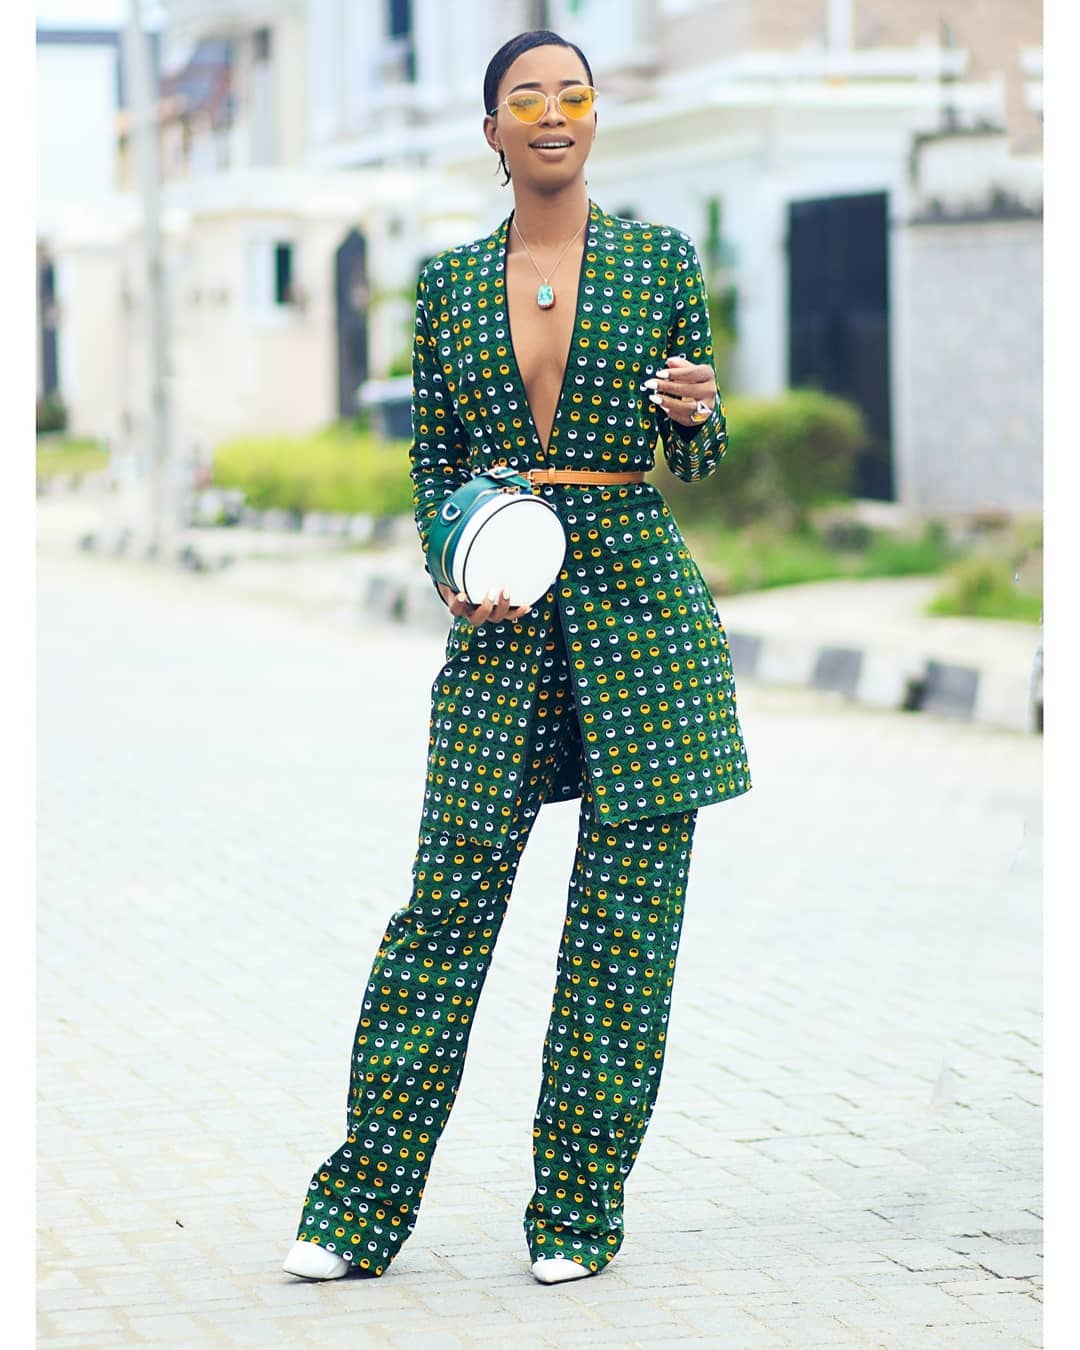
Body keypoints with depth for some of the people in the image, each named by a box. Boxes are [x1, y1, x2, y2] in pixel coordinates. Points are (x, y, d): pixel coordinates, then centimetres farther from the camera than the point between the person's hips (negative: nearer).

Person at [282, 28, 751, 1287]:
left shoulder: (661, 261, 5)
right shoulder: (449, 282, 10)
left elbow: (698, 458, 10)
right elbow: (430, 461, 13)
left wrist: (694, 412, -12)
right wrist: (452, 568, -5)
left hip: (640, 611, -1)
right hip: (502, 621, 1)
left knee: (624, 915, 0)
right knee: (447, 895, -3)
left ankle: (579, 1213, 10)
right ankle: (359, 1208, 3)